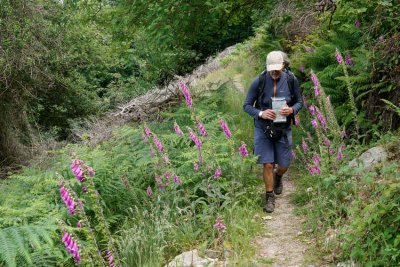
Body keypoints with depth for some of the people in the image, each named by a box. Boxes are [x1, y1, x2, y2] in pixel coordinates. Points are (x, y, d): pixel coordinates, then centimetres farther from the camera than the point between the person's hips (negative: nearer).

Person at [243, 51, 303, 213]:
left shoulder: (291, 81, -8)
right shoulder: (259, 82, -13)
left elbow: (299, 102, 4)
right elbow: (246, 105, -6)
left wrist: (292, 110, -19)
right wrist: (261, 114, -24)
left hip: (283, 129, 2)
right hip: (263, 128, -2)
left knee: (284, 165, 8)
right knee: (268, 164, -4)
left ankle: (278, 177, 46)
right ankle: (270, 198, 16)